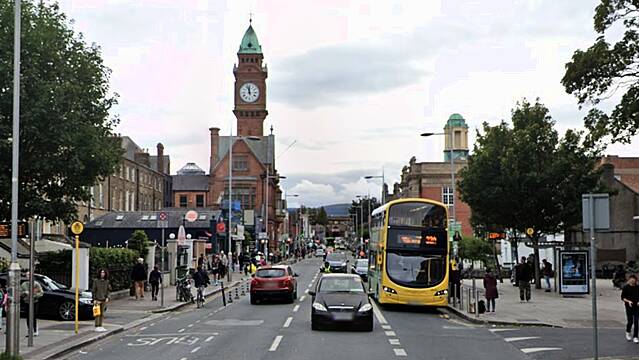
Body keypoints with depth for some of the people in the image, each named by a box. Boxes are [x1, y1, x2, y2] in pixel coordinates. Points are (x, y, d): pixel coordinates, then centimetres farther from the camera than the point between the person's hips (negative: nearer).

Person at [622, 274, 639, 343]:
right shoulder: (626, 287, -4)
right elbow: (622, 297, -1)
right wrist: (628, 301, -18)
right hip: (629, 307, -2)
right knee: (630, 321, -1)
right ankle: (627, 333, 28)